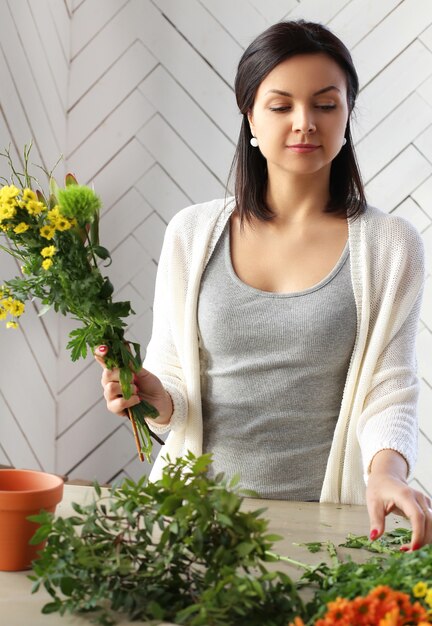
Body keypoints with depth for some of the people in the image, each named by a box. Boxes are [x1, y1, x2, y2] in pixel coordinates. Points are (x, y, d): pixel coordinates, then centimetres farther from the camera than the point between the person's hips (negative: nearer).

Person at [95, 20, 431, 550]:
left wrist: (387, 470, -20)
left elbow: (388, 393, -1)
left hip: (323, 514, -1)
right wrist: (156, 398, -11)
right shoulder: (193, 233, 7)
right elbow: (170, 379, 11)